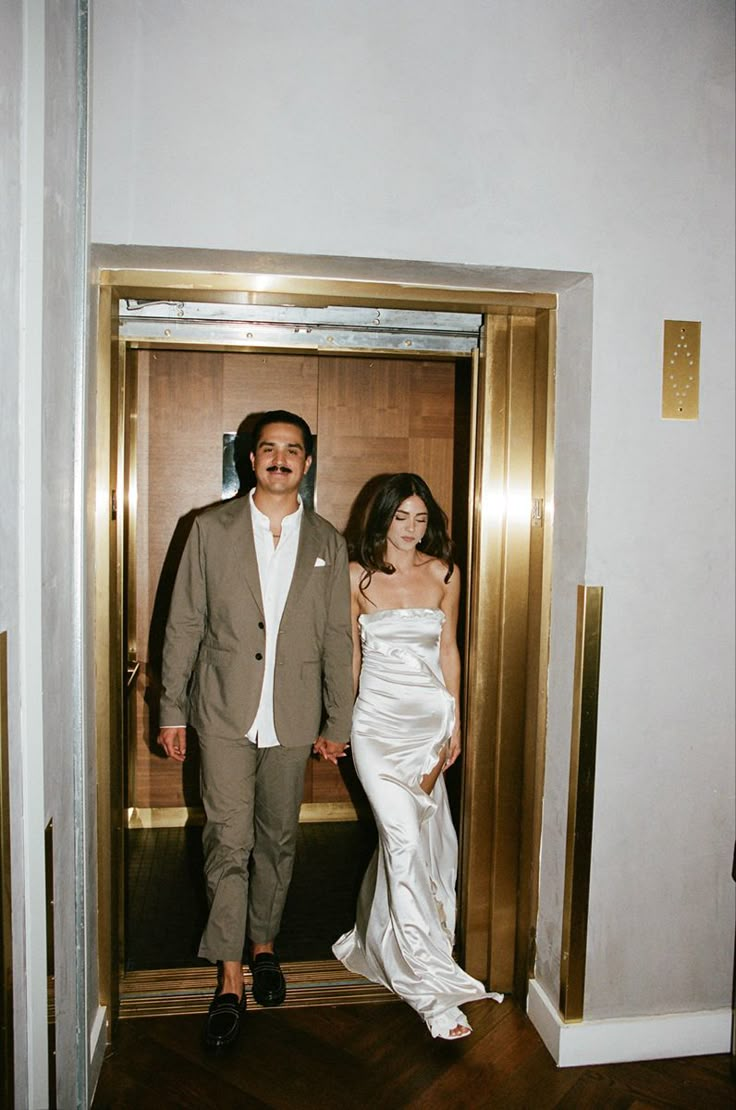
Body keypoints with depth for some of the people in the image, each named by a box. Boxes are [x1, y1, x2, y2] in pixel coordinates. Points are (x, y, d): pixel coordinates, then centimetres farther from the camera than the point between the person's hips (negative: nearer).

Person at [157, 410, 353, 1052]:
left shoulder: (328, 543, 5)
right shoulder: (212, 528, 1)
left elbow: (338, 639, 7)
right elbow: (184, 625, 1)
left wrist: (337, 723, 6)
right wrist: (172, 709, 0)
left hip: (292, 720, 2)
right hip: (224, 714, -2)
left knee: (277, 841, 15)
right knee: (228, 842, -2)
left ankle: (264, 943, 36)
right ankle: (230, 980, 12)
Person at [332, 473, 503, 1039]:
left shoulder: (445, 575, 3)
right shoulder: (358, 576, -1)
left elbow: (448, 650, 8)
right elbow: (351, 652, 6)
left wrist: (455, 721, 6)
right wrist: (341, 721, 7)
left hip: (430, 717, 3)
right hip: (378, 718, -2)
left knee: (406, 835, 13)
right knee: (405, 839, -7)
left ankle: (382, 942, 39)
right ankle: (432, 984, 1)